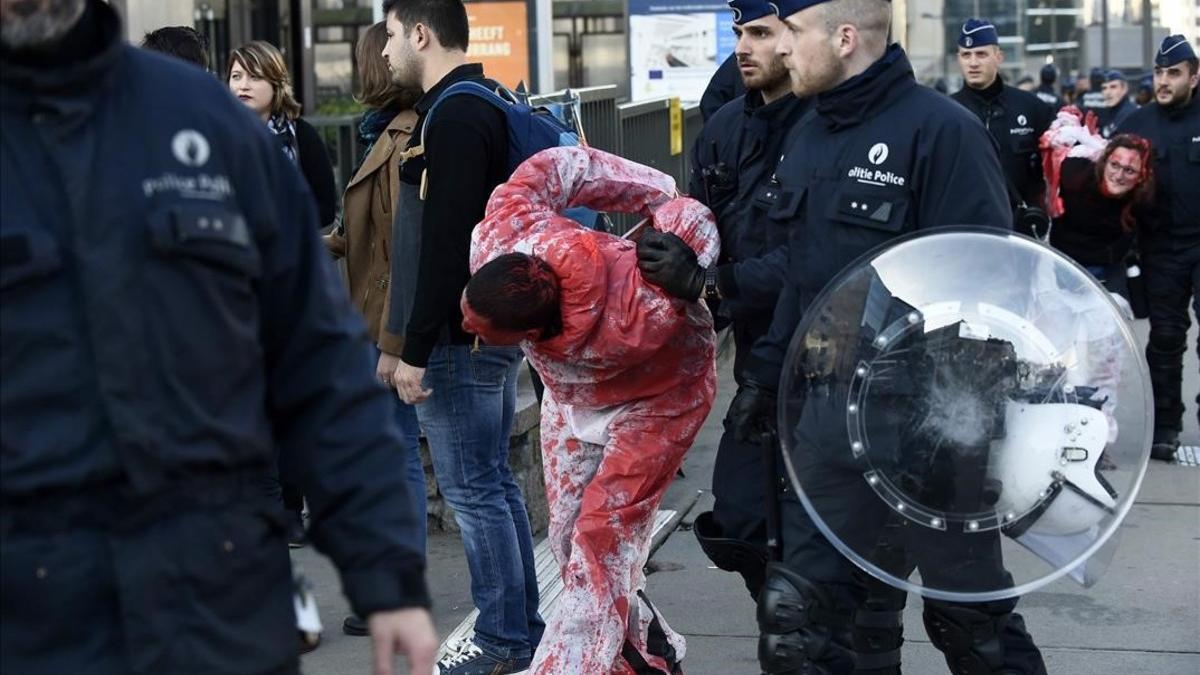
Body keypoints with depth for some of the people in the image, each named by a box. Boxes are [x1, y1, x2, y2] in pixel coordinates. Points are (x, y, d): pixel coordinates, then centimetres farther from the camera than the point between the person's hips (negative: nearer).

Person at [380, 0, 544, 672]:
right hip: (498, 327, 10)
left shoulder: (453, 118, -16)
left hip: (462, 336, -10)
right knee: (495, 483, 15)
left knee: (473, 490, -4)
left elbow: (445, 246, -23)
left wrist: (416, 351, -20)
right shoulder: (491, 105, 15)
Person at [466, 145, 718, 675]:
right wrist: (666, 198, -11)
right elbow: (559, 166, -16)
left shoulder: (640, 319, -48)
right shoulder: (501, 232, -34)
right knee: (568, 539, 7)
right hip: (572, 396, 6)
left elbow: (693, 222, -34)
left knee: (600, 544, -15)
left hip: (655, 395, -6)